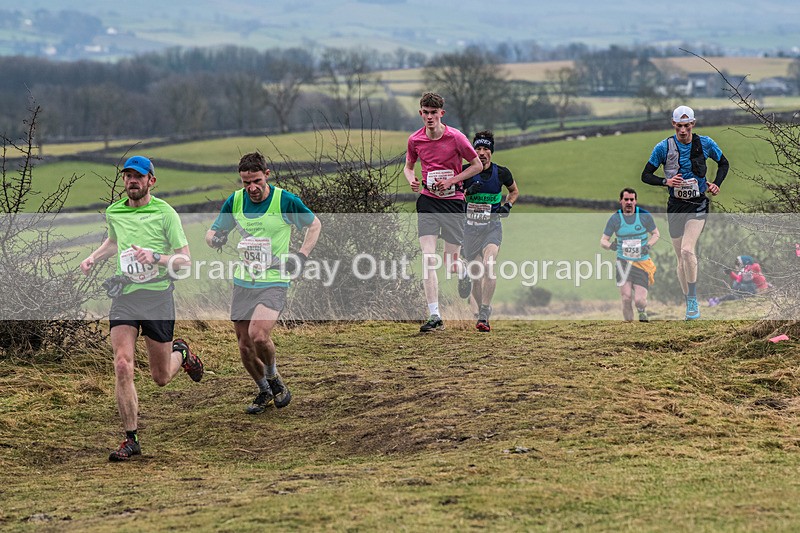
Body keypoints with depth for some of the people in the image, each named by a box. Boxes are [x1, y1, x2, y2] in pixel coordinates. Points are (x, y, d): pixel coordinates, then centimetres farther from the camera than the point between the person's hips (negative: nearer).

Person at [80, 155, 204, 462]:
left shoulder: (165, 213, -6)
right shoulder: (113, 213, 8)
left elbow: (185, 259, -6)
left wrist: (155, 258, -23)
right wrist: (94, 257, 13)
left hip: (158, 295, -3)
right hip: (124, 296, 3)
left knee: (161, 378, 7)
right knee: (122, 366, -16)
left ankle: (181, 353, 44)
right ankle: (131, 439, -9)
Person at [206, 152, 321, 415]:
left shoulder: (286, 201, -11)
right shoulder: (235, 201, 0)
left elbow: (314, 225, 6)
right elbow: (213, 231, 12)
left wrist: (301, 256, -6)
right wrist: (215, 238, -13)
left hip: (274, 282, -5)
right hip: (243, 282, 5)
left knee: (258, 336, -24)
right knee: (244, 344, 5)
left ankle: (274, 379, 5)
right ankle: (265, 392, 29)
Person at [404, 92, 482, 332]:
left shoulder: (456, 137, -10)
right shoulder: (415, 140, 0)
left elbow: (477, 165, 0)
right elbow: (408, 166, 18)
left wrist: (451, 180, -12)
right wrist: (411, 179, -5)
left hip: (453, 201, -2)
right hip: (427, 201, 2)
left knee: (451, 262, 3)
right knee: (428, 259, -12)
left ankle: (463, 273, 44)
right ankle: (434, 316, -12)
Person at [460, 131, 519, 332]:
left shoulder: (501, 173, 1)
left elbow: (514, 191, 20)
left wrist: (508, 205, 2)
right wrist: (467, 192, -17)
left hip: (492, 226, -1)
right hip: (470, 227, 1)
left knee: (489, 266, -22)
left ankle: (484, 316, -23)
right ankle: (482, 311, 23)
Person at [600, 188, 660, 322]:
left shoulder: (645, 216, -3)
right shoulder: (615, 219, -1)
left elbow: (656, 234, 10)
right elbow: (603, 240, 4)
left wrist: (648, 245, -10)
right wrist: (610, 245, -20)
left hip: (642, 263, 0)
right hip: (623, 262, 0)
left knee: (639, 300, -9)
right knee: (626, 298, -16)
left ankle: (642, 311, 28)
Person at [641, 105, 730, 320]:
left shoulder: (705, 144, -2)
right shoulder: (664, 147, -4)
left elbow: (723, 163, 16)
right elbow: (646, 175, 0)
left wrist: (716, 184, 0)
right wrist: (665, 182, -17)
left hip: (698, 205, -2)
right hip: (676, 206, 2)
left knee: (687, 250, -22)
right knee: (681, 258, 4)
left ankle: (693, 300, -14)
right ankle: (690, 304, 17)